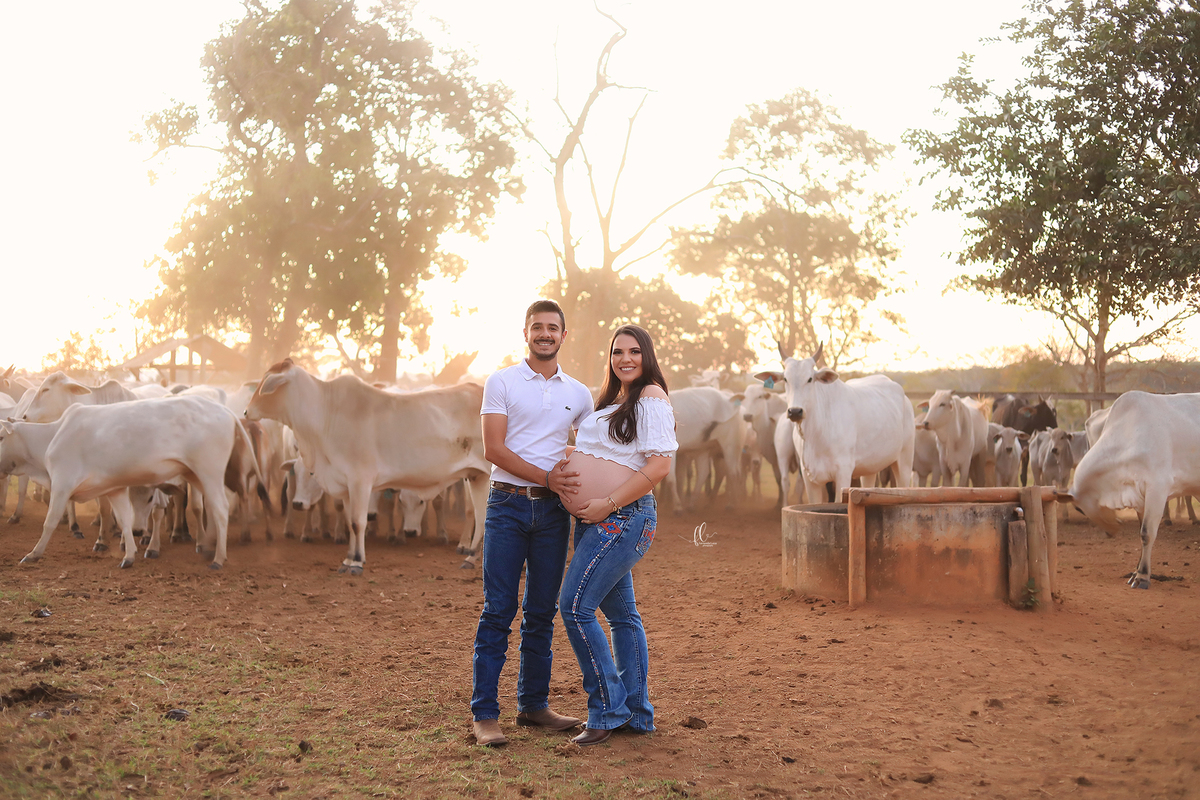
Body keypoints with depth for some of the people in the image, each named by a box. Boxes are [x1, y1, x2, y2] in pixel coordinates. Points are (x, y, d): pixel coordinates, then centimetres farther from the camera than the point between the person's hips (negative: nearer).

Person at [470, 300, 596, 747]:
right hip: (508, 504, -3)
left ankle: (533, 703, 19)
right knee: (498, 610, -5)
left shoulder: (579, 394, 12)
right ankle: (484, 712, -1)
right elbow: (494, 449, -7)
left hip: (553, 510, 4)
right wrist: (545, 476, -16)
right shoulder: (501, 382, 2)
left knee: (542, 612, 9)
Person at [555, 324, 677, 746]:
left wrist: (606, 503, -20)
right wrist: (566, 463, 6)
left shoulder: (651, 398, -10)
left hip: (623, 518, -9)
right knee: (621, 613, 12)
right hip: (596, 522, 9)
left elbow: (659, 465, -18)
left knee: (576, 607, -13)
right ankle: (637, 714, 20)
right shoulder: (612, 400, 18)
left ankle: (607, 710, -4)